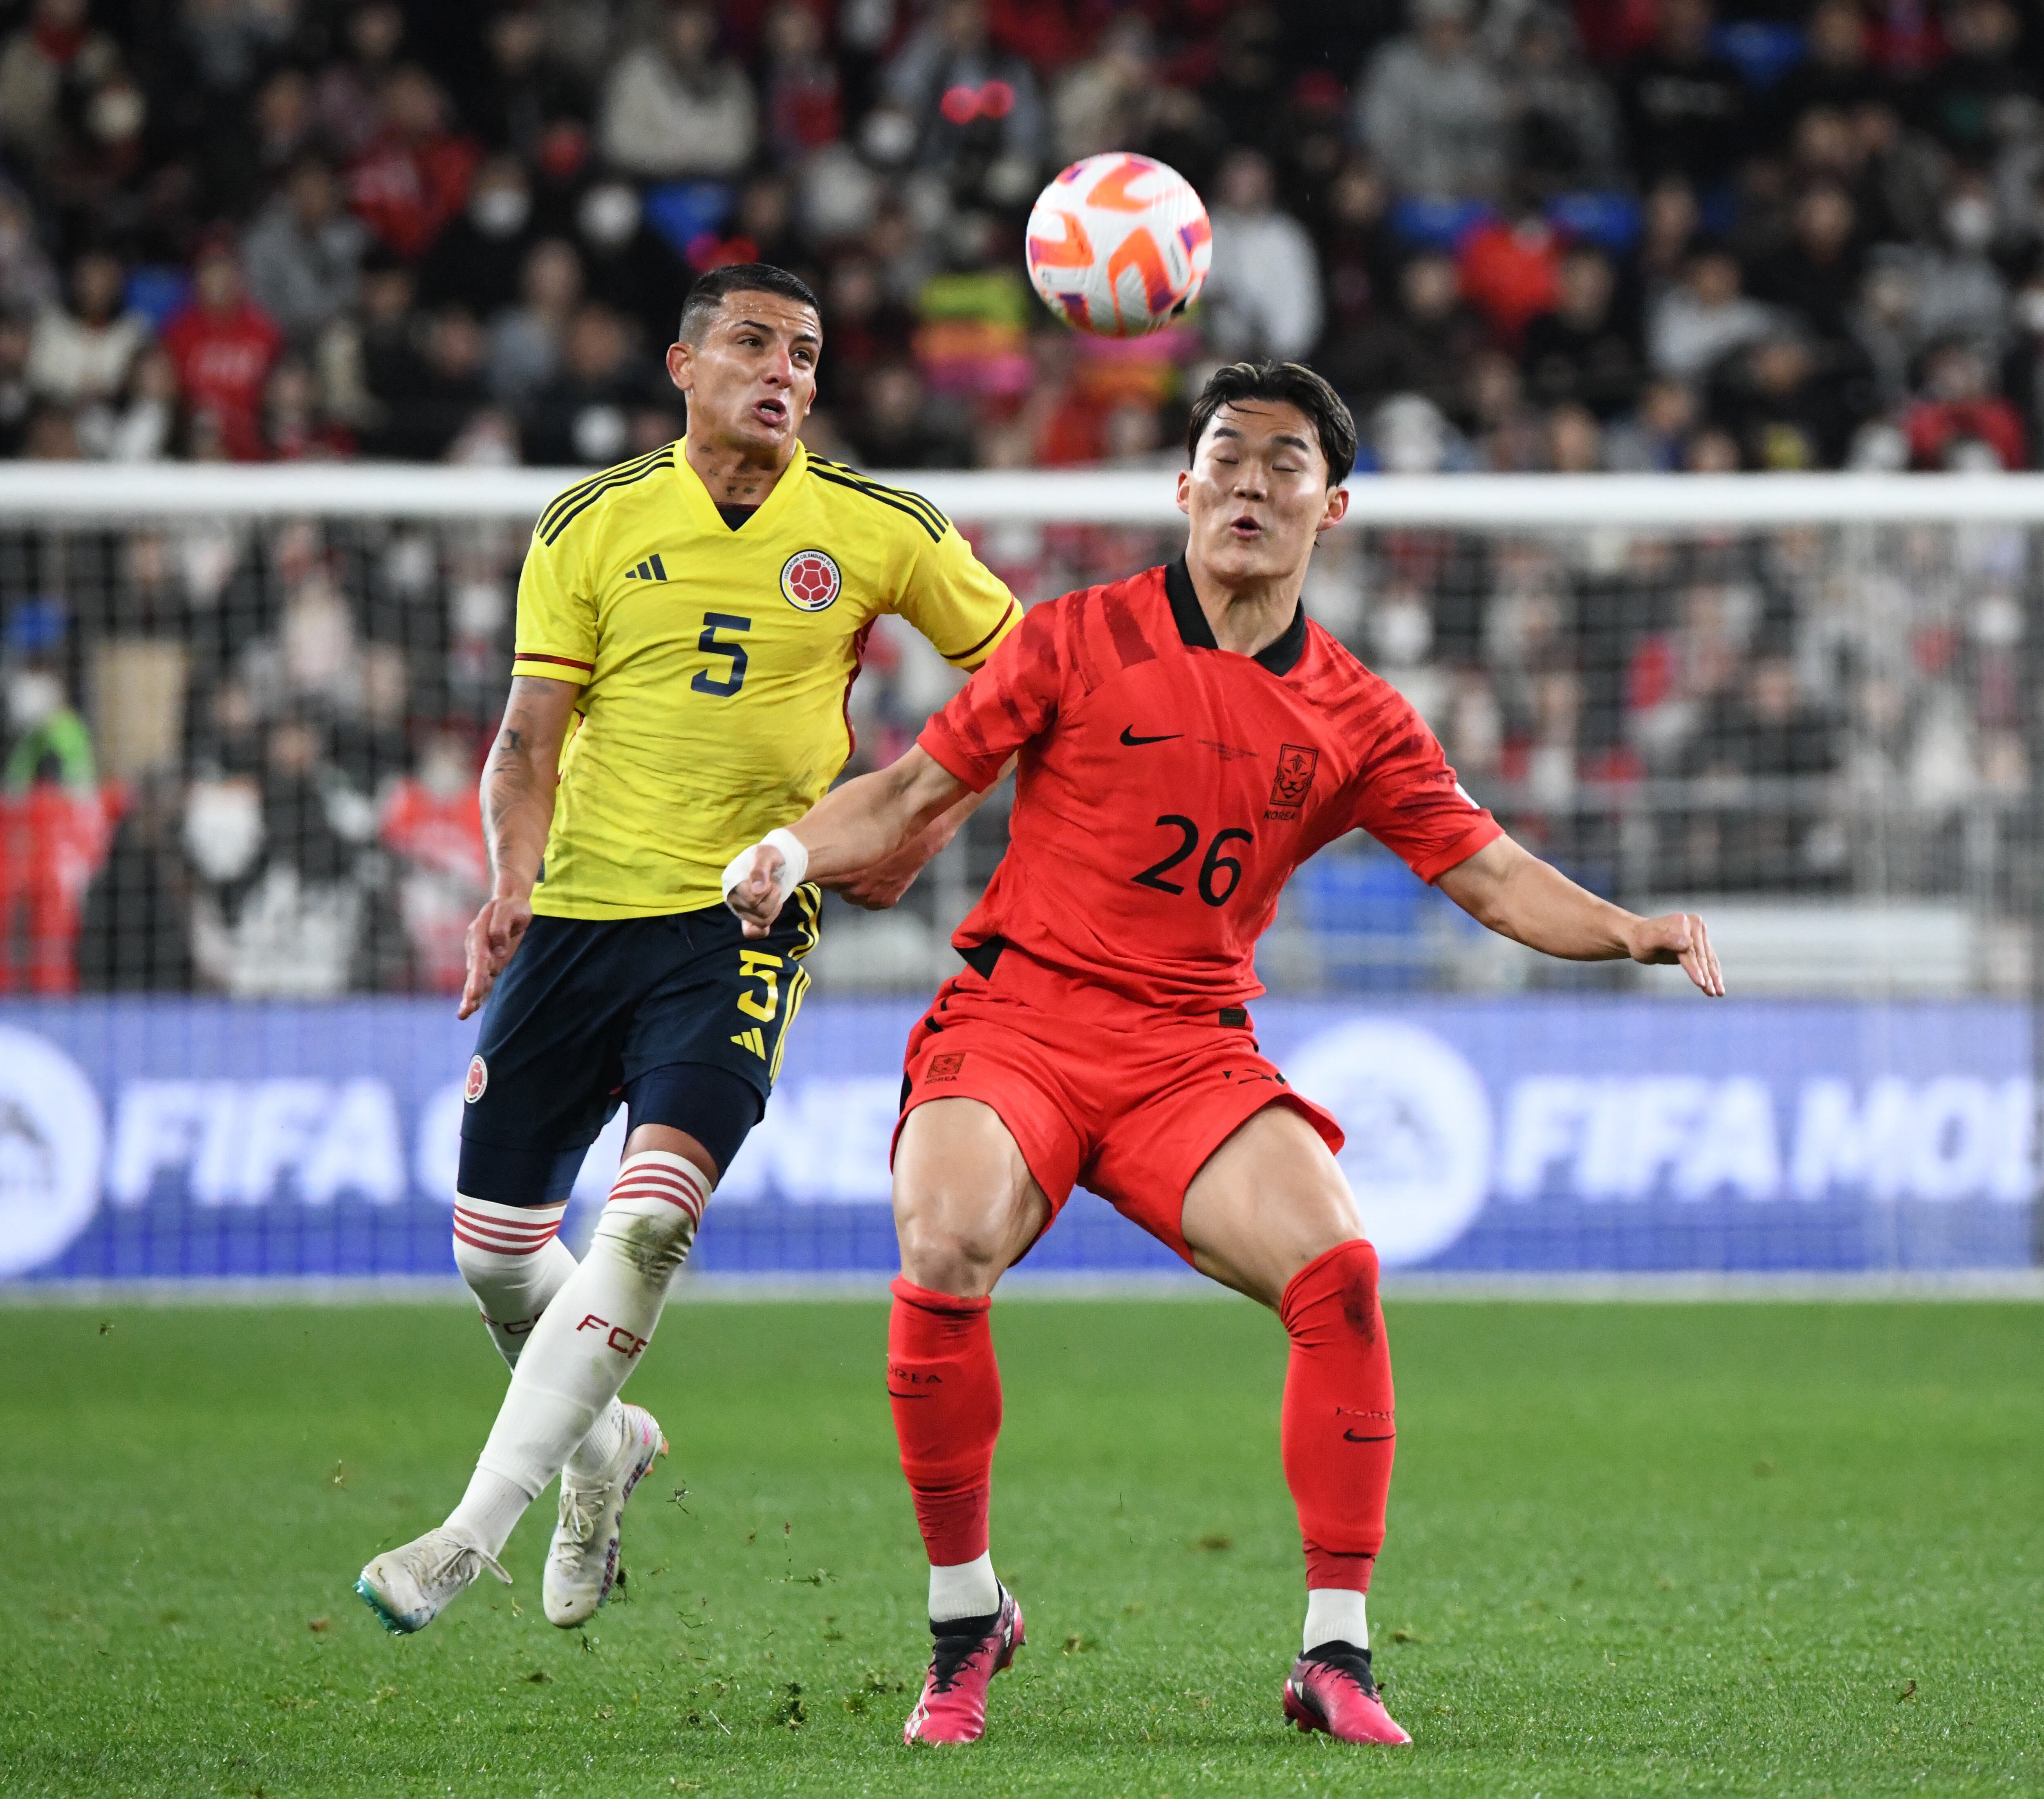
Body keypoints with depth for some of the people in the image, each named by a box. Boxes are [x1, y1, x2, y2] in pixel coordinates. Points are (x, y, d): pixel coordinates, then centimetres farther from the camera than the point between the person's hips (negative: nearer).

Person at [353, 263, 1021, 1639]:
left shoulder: (879, 530, 2)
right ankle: (602, 1447, 34)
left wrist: (927, 825, 2)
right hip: (580, 909, 2)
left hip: (743, 920, -2)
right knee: (496, 1244, 3)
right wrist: (514, 881, -13)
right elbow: (530, 738, 4)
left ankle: (475, 1535, -21)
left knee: (652, 1213, -23)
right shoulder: (591, 527, 4)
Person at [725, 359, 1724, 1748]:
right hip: (1018, 1019, -2)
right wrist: (791, 851, -12)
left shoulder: (1357, 719, 8)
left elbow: (1494, 875, 7)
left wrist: (1635, 932, -10)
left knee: (1336, 1269, -23)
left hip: (1193, 1051, 2)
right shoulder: (1077, 642, 2)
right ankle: (966, 1613, -7)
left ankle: (1336, 1657, -12)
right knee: (946, 1256, -30)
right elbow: (915, 792, 6)